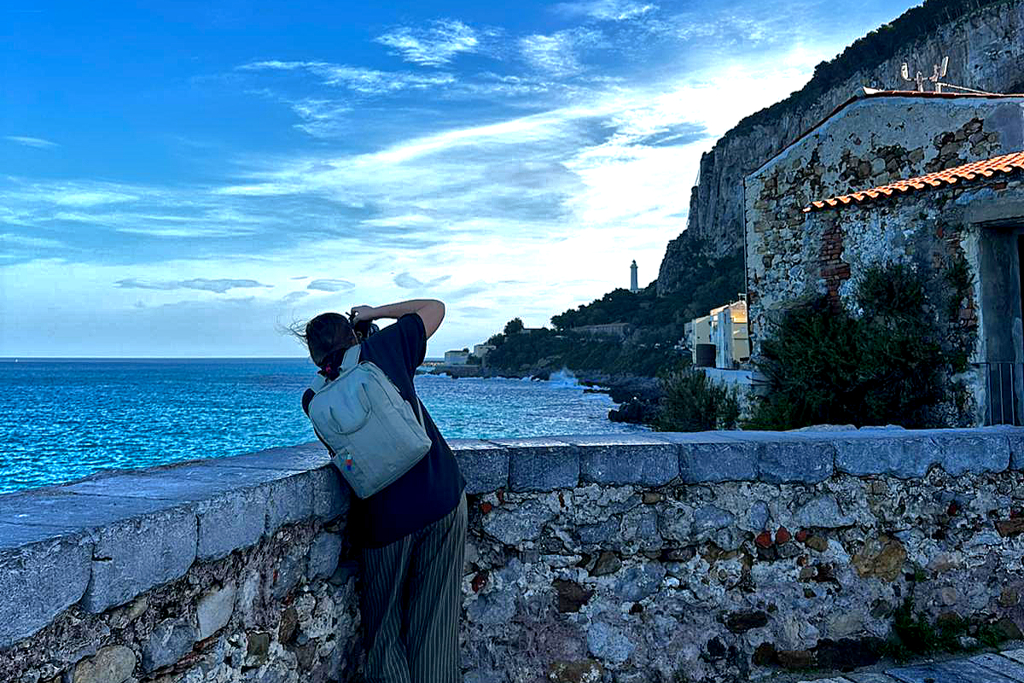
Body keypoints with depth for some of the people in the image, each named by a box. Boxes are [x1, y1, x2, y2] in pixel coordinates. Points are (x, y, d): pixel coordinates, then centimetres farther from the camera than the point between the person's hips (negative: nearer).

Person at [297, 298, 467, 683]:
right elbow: (434, 308, 14)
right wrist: (374, 313, 19)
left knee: (385, 634, 16)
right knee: (435, 626, 11)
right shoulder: (383, 348, 2)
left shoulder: (314, 399, 4)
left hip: (386, 518, 0)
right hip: (444, 500, 1)